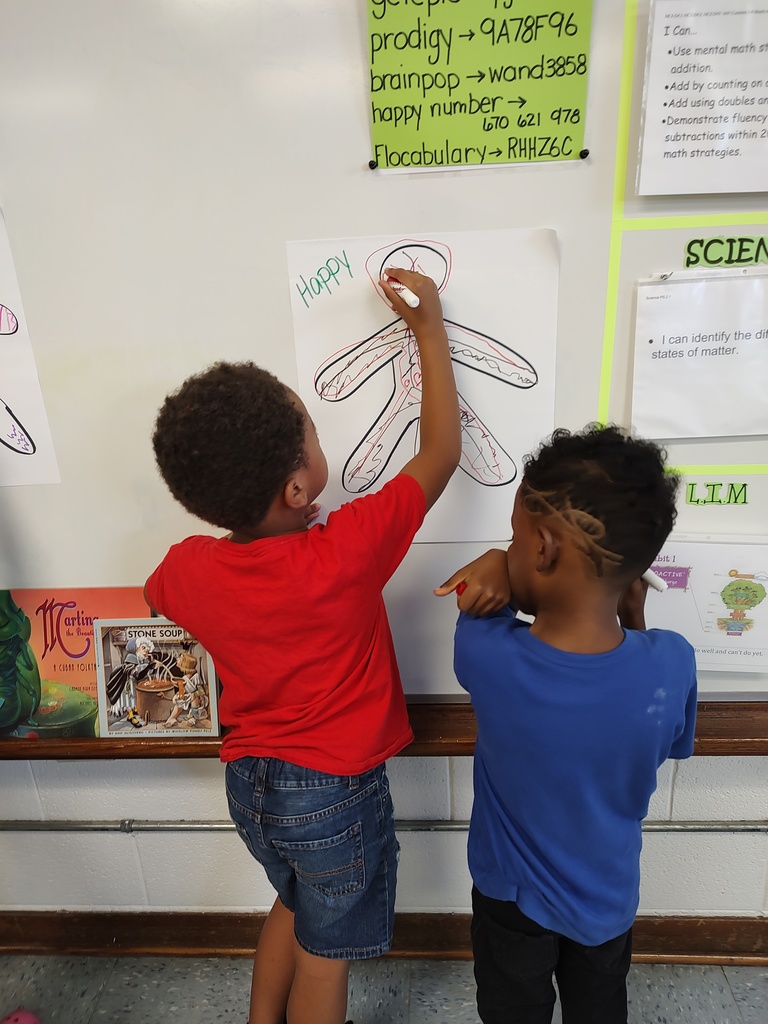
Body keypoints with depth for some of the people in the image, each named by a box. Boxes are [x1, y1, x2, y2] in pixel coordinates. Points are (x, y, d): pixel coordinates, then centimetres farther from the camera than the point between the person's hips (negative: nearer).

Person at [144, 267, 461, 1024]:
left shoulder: (187, 568, -16)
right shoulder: (344, 554, -30)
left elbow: (158, 595, 11)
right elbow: (440, 453, -18)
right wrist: (430, 329, -9)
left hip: (249, 782, 5)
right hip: (335, 792, -5)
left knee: (294, 904, 33)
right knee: (326, 951, 22)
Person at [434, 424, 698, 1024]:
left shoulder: (484, 654, -35)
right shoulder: (672, 664, -31)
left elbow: (494, 583, -10)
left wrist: (496, 568, -31)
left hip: (511, 899, -1)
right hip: (609, 901, 2)